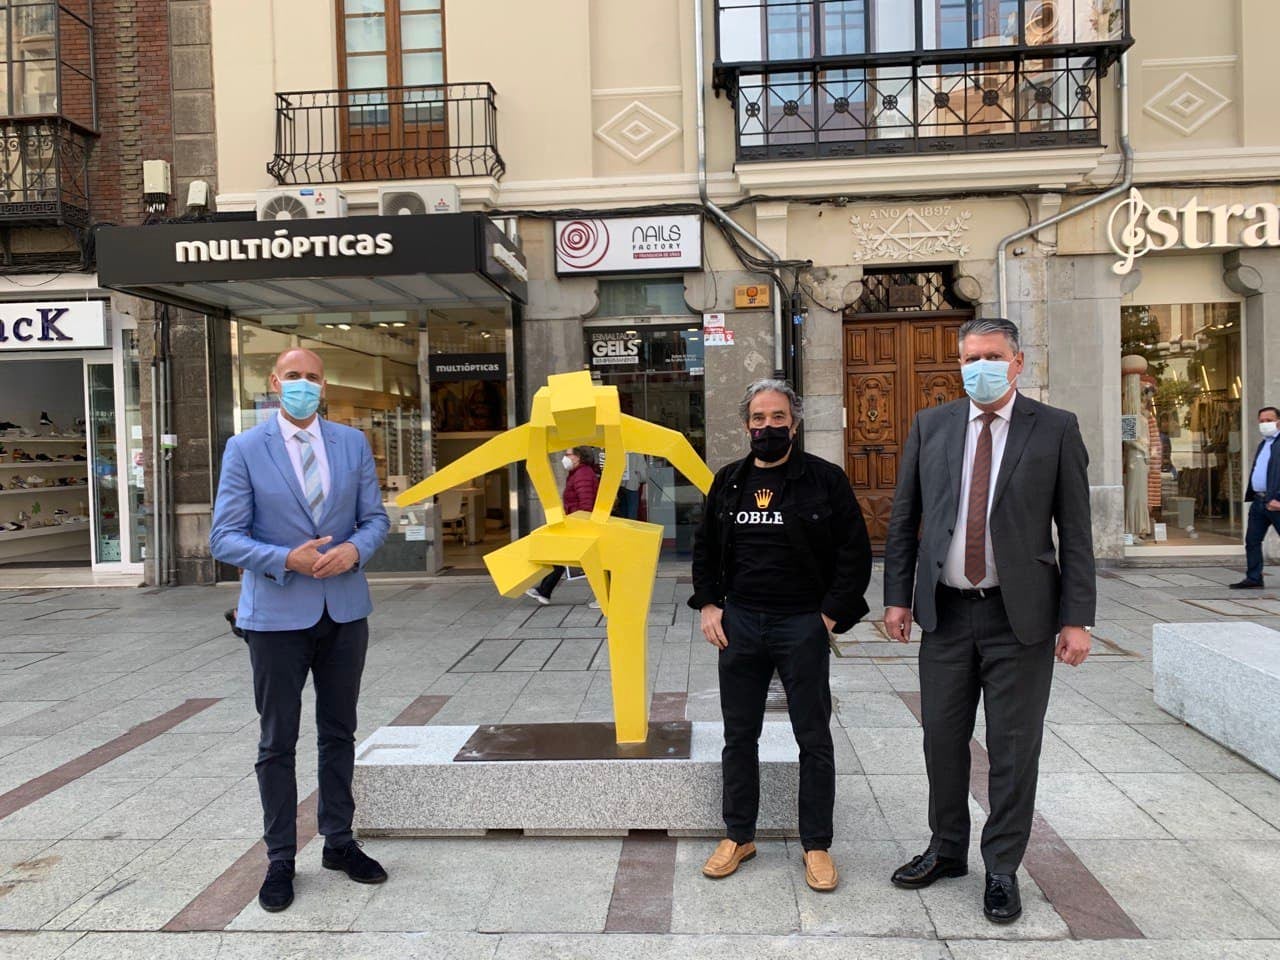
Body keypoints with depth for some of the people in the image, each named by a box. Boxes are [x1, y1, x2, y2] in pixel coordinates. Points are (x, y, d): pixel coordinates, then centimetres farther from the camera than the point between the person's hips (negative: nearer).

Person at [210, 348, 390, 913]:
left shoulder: (352, 443, 4)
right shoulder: (244, 449, -5)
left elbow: (375, 516, 7)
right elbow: (224, 538, -7)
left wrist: (354, 549, -14)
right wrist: (288, 560, -22)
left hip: (344, 609, 3)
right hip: (277, 613, -3)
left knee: (339, 733, 15)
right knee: (277, 743, 7)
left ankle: (339, 842, 31)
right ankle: (280, 861, 23)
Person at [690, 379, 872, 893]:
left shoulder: (825, 479, -4)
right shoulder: (728, 481, 8)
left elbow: (855, 551, -4)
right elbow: (705, 547, 16)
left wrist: (832, 613, -9)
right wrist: (708, 604, 5)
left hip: (802, 625, -3)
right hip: (739, 623, 4)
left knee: (813, 738, 7)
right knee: (739, 735, 12)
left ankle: (817, 845, 22)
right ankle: (738, 836, 28)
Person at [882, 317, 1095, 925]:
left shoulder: (1055, 429, -2)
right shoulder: (930, 426, 5)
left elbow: (1075, 531, -2)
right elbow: (902, 518, 7)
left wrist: (1076, 618, -6)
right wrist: (898, 596, 3)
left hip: (1021, 615, -2)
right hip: (945, 612, 3)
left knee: (1014, 748, 7)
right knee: (943, 739, 13)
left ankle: (1002, 869, 26)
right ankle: (947, 850, 33)